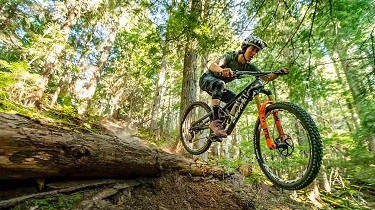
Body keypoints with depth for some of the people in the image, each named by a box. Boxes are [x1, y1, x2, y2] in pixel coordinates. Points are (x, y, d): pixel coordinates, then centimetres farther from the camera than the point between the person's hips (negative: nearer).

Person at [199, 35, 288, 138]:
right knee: (220, 84, -38)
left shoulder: (249, 67, -6)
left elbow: (267, 77, -11)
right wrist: (222, 70, -62)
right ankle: (216, 121, -41)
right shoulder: (231, 56, -22)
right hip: (206, 79, -6)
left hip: (218, 86, 6)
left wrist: (280, 72, -29)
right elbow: (212, 65, -41)